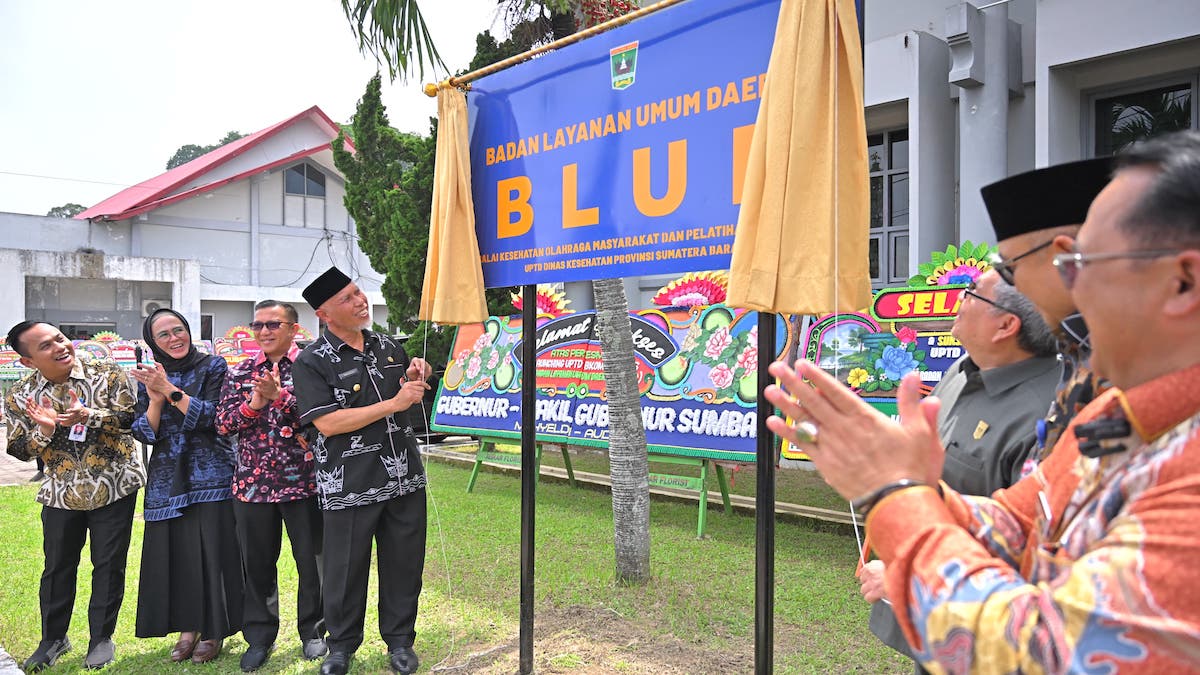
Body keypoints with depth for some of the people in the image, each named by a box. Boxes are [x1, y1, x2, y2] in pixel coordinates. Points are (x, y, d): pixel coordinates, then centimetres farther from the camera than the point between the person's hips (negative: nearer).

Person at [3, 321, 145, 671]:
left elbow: (130, 416, -14)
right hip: (61, 493, 2)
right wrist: (44, 429, -21)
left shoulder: (107, 374, -9)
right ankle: (53, 638, 34)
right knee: (57, 567, 14)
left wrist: (87, 415, -30)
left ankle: (101, 638, 23)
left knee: (109, 565, 6)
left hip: (114, 487, -2)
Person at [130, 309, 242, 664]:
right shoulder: (147, 376, 10)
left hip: (210, 475, -4)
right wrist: (156, 398, -13)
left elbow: (212, 415, -12)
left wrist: (170, 389, -17)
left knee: (211, 549, -2)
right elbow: (144, 433, 4)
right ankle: (187, 627, 19)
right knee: (174, 551, 5)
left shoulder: (213, 367, -1)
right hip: (167, 479, 4)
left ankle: (213, 631, 11)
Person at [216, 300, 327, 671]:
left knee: (311, 560, 7)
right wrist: (254, 403, -14)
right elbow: (223, 423, 3)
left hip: (304, 481, -3)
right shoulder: (240, 373, 9)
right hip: (253, 483, 3)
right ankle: (259, 637, 28)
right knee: (257, 562, 12)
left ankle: (313, 631, 26)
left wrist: (280, 396, -26)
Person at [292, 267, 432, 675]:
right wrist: (393, 403, -20)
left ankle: (399, 640, 31)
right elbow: (327, 423, -19)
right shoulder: (311, 362, -8)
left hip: (405, 479, 4)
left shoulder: (388, 347, 9)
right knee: (346, 569, 9)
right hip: (349, 486, -4)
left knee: (404, 563, 12)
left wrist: (415, 379, -2)